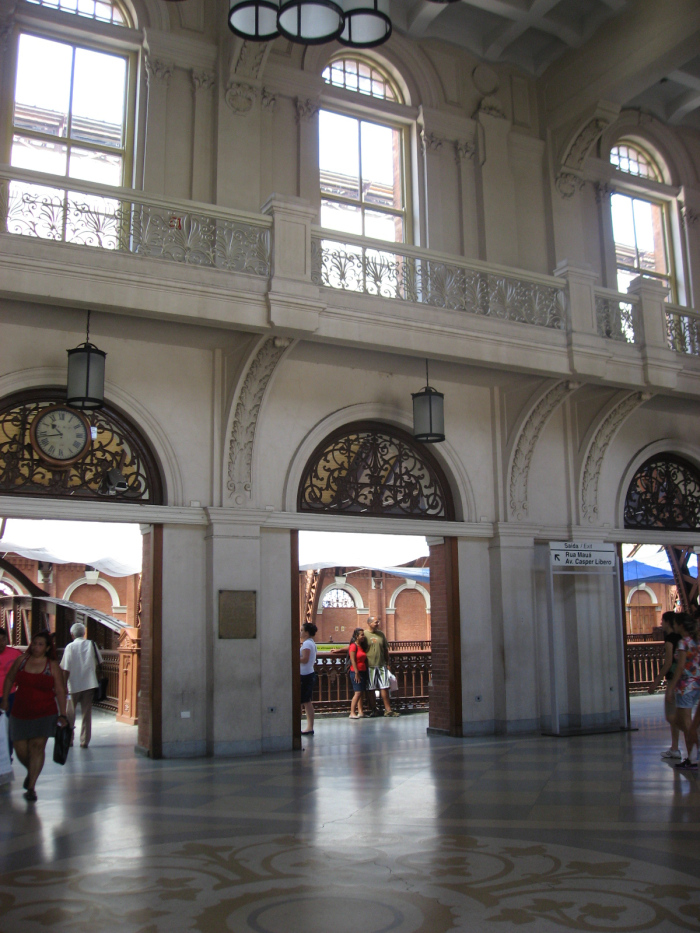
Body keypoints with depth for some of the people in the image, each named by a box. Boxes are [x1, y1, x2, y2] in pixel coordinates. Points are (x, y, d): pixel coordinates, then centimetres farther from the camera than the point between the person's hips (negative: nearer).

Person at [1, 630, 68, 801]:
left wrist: (62, 714, -7)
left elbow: (60, 691, -2)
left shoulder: (53, 666, -3)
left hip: (44, 714, -2)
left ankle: (31, 787, 2)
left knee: (37, 747, -7)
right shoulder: (21, 660, 2)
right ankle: (31, 771, 38)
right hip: (20, 714, 2)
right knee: (21, 750, 5)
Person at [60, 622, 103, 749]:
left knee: (70, 713, 14)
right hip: (90, 684, 2)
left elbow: (66, 669, -10)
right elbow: (97, 663, 7)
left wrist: (64, 686, -5)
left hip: (74, 685, -2)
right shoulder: (92, 645, 1)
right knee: (87, 713, 7)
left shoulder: (70, 647, -7)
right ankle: (84, 741, 7)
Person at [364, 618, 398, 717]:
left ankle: (388, 710, 4)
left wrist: (387, 663, 13)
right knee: (371, 689, 4)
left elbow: (386, 650, 16)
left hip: (381, 665, 3)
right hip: (369, 666, -3)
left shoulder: (381, 634, 12)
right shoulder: (364, 634, -1)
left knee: (384, 687, 1)